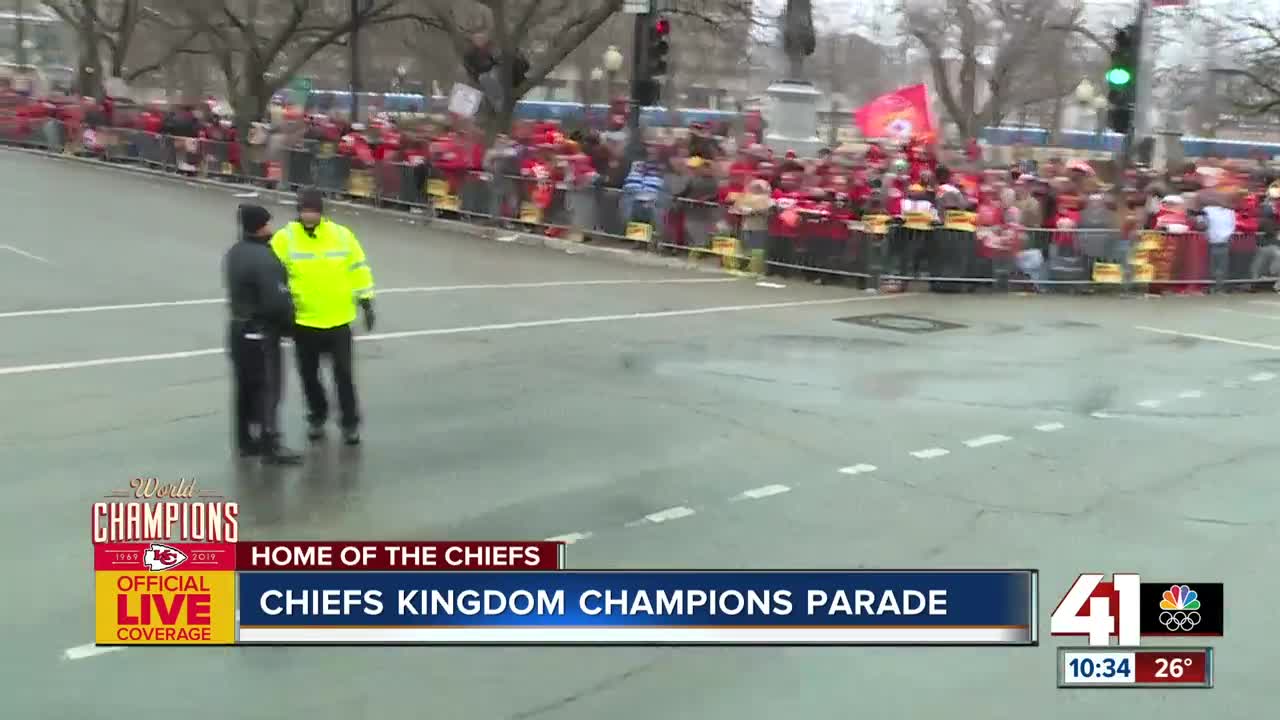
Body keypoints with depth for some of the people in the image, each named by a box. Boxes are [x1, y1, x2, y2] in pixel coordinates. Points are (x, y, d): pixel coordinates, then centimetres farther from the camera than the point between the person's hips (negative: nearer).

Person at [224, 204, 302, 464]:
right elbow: (277, 301, -24)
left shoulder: (234, 253, 8)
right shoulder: (265, 259, -23)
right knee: (268, 388, -4)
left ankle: (247, 441, 23)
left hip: (238, 328, 9)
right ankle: (270, 446, -2)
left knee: (246, 386, 15)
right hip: (261, 332, -9)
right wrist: (290, 323, -8)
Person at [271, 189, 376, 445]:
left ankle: (350, 422, 16)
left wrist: (366, 302, 6)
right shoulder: (284, 238, -7)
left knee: (343, 373, 4)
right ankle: (317, 416, 33)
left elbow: (358, 268, 7)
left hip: (338, 319, 0)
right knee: (309, 374, 13)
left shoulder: (342, 235, -2)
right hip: (303, 321, 0)